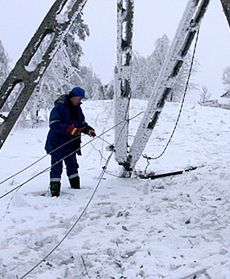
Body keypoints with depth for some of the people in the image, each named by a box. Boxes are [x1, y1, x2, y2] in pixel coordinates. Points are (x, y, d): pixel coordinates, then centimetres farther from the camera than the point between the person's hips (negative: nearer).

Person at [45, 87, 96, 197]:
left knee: (72, 165, 15)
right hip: (57, 144, -8)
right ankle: (54, 192, -2)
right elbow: (54, 124, -25)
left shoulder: (77, 108, 9)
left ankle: (76, 188, 26)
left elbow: (82, 123, 17)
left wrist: (89, 130, -5)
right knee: (56, 167, -5)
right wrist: (70, 129, -35)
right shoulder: (59, 107, -16)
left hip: (71, 144, 8)